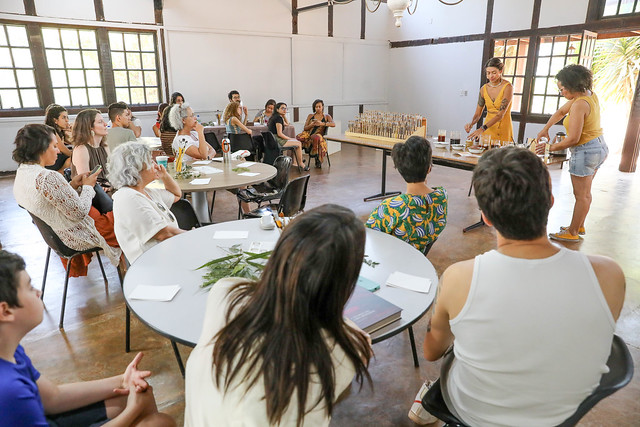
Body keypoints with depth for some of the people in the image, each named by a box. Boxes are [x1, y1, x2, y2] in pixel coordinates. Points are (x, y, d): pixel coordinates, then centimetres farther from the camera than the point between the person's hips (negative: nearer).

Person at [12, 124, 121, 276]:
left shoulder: (21, 173, -1)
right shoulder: (48, 178, -33)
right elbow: (80, 212, -26)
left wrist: (72, 186, 2)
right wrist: (87, 186, -11)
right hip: (78, 238, -9)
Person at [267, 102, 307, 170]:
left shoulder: (275, 117, 18)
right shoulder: (278, 118, -14)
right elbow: (279, 134, -18)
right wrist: (289, 138, -7)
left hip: (273, 140, 11)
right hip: (276, 141, -11)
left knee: (296, 141, 23)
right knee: (299, 144, -2)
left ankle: (295, 163, 16)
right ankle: (300, 164, 12)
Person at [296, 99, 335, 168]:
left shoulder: (326, 116, 14)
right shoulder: (310, 116, 20)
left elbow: (333, 124, -5)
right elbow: (305, 128, 14)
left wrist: (322, 124, -19)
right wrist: (311, 125, -8)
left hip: (318, 135, -2)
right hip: (308, 134, 2)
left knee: (316, 138, -41)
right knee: (298, 137, -31)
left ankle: (318, 160, -23)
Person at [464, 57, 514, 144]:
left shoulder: (507, 87, -12)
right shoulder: (484, 89, 2)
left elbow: (501, 114, -21)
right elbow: (477, 114, 5)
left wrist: (482, 128, -32)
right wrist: (471, 124, -17)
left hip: (503, 130, -4)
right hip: (488, 130, 4)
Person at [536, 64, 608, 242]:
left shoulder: (580, 104, -23)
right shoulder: (589, 94, 6)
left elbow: (573, 139, -24)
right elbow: (561, 111, 18)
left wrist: (551, 148, -12)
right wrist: (545, 129, 13)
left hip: (586, 151, -10)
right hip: (599, 147, 10)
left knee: (581, 195, 1)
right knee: (585, 192, 20)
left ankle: (572, 233, 13)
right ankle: (579, 226, 34)